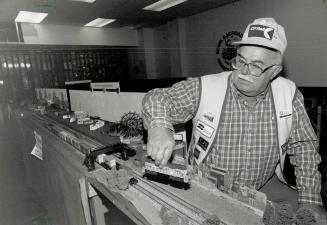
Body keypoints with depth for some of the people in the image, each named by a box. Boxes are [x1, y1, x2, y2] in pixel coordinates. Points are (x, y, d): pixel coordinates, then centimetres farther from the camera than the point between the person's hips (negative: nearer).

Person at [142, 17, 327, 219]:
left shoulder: (288, 94, -7)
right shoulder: (204, 88, -16)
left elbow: (304, 144, 0)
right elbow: (157, 98, -13)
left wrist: (310, 200, -7)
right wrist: (159, 126, -36)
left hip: (265, 186, 3)